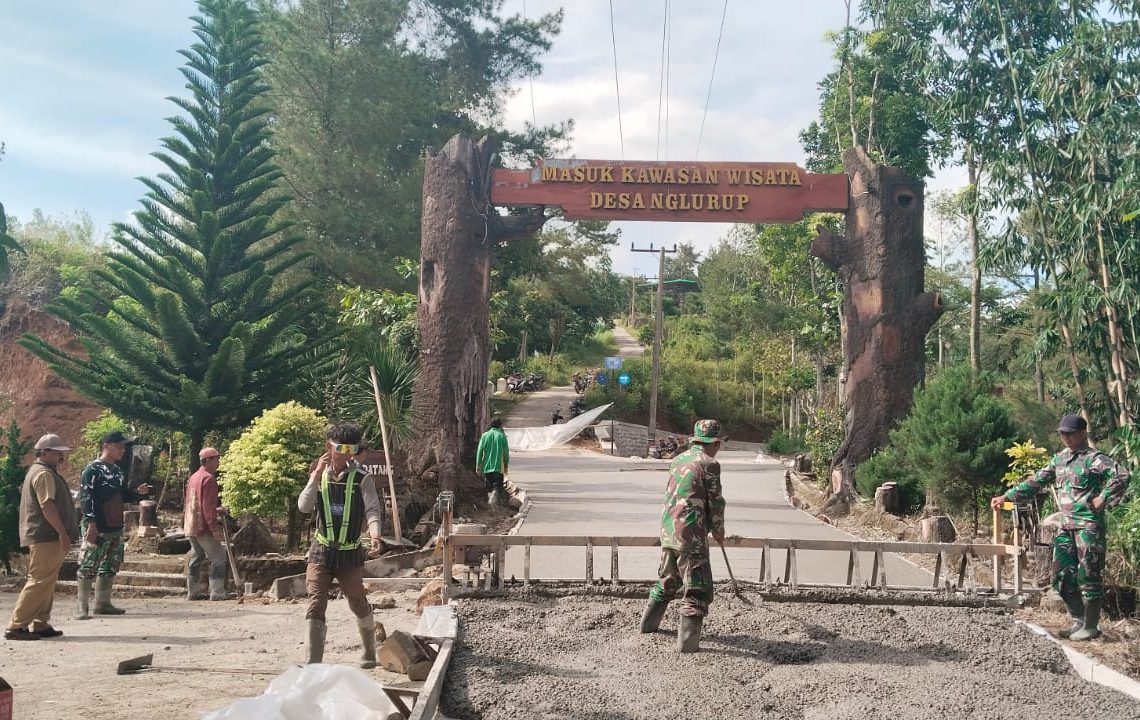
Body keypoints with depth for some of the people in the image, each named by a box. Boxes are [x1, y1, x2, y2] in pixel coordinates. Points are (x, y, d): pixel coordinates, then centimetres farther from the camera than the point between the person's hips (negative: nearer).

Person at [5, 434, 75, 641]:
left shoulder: (37, 472, 20)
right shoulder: (44, 474, -13)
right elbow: (47, 506, -22)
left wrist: (61, 533, 23)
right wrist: (63, 533, -22)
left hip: (43, 538, 11)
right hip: (46, 538, -11)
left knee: (47, 583, 14)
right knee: (39, 581, -10)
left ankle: (41, 625, 17)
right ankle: (16, 626, -8)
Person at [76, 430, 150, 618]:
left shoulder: (117, 470, 17)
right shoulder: (93, 469, -9)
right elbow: (85, 496, -16)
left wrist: (138, 493, 4)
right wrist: (91, 523, -23)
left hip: (115, 528, 9)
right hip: (98, 528, -9)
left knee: (110, 567, 14)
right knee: (88, 567, -5)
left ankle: (103, 603, 23)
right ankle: (83, 608, -3)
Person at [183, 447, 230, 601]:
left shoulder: (193, 477, 16)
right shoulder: (209, 478, -14)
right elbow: (208, 506, -20)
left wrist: (217, 509, 26)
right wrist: (215, 528, -21)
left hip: (190, 525, 9)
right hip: (203, 526, -9)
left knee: (197, 558, 14)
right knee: (218, 557, -4)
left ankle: (193, 591, 17)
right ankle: (217, 593, -7)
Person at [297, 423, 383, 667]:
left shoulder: (362, 477, -7)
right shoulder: (319, 475, 4)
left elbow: (372, 509, -16)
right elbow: (304, 506, -7)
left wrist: (374, 533, -35)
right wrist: (317, 475, -16)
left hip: (350, 553, -2)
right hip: (321, 551, 2)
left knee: (358, 604, 11)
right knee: (315, 605, -9)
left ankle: (370, 652, 35)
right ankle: (312, 662, -8)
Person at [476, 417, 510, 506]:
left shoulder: (485, 435, 3)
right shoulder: (502, 436, -2)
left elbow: (479, 451, -1)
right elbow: (506, 452, -1)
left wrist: (478, 465, 3)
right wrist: (506, 466, 10)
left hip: (487, 466, 2)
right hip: (498, 466, -2)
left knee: (489, 485, 17)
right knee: (497, 485, -3)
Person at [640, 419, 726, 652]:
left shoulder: (678, 460, 12)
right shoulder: (709, 464, -11)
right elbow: (715, 502, -7)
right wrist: (718, 531, 10)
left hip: (668, 530, 8)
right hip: (691, 536, -8)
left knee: (667, 580, 25)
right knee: (697, 589, -1)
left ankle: (648, 623, 37)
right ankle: (687, 641, -4)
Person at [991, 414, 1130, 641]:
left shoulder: (1094, 458, -10)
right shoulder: (1059, 459, 13)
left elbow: (1123, 475, -22)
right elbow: (1036, 482, 17)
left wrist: (1104, 498, -20)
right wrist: (1006, 496, 11)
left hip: (1089, 525, -8)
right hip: (1066, 526, 8)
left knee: (1088, 576, -3)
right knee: (1063, 575, 9)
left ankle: (1091, 627, 8)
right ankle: (1079, 622, 21)